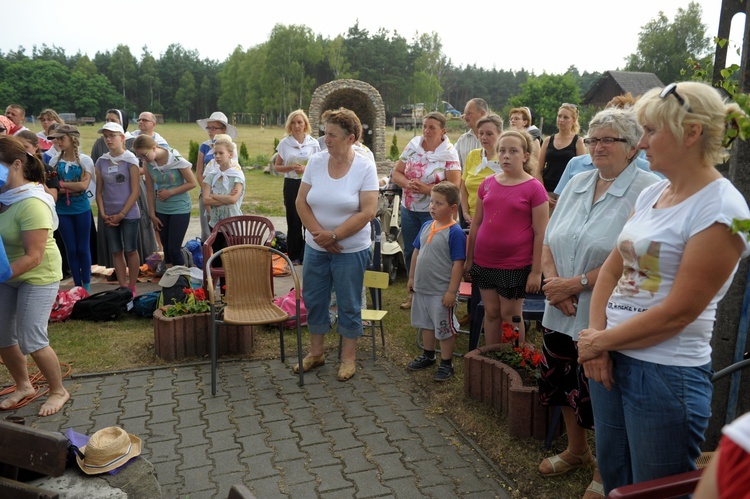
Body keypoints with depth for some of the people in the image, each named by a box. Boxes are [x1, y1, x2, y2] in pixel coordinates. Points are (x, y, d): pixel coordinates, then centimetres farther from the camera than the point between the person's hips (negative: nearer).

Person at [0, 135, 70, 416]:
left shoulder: (31, 204, -25)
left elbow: (33, 257, -26)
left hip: (37, 277, -7)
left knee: (31, 341, -4)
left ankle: (58, 391, 17)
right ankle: (23, 386, 33)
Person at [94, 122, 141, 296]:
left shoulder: (130, 159, -6)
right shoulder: (101, 161, 6)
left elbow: (135, 191, -9)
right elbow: (99, 191, 9)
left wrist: (121, 215, -11)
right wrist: (103, 213, -4)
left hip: (128, 214, -4)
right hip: (109, 216, 4)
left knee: (130, 250, 1)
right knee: (116, 252, 8)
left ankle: (132, 288, 13)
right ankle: (123, 287, 16)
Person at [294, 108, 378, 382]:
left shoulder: (365, 167, -11)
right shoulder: (316, 161, -2)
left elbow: (367, 212, -16)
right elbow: (301, 202, -1)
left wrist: (333, 236, -18)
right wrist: (318, 233, -14)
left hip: (351, 249, -4)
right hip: (315, 247, 4)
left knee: (349, 304, 8)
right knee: (314, 299, 14)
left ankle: (348, 357, 26)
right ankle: (316, 352, 33)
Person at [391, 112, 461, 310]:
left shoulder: (449, 153, -9)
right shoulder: (412, 146, 3)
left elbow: (454, 185, -16)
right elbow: (397, 172, 5)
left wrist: (427, 189, -23)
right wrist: (408, 184, -16)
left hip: (433, 212, -5)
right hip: (409, 209, 5)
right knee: (410, 252, 14)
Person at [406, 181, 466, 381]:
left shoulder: (455, 232, -18)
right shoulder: (426, 227, 3)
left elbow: (458, 264, -19)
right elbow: (416, 252, 13)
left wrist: (451, 291, -20)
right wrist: (412, 277, 14)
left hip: (441, 292, -7)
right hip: (422, 288, 7)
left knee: (445, 328, 8)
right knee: (426, 323, 23)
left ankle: (446, 363, 24)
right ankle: (428, 355, 41)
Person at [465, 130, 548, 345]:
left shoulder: (534, 188, -9)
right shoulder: (488, 184, 5)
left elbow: (540, 234, -9)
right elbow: (476, 224, 12)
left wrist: (536, 271, -11)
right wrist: (469, 258, 12)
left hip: (515, 266, -4)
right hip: (484, 262, 4)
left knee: (510, 316, 7)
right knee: (491, 312, 13)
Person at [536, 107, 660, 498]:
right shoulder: (578, 184, 9)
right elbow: (548, 242, 8)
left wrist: (575, 284, -19)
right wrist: (554, 282, -9)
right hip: (562, 313, 7)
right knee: (565, 385, 20)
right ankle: (576, 451, 45)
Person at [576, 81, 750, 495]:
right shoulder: (652, 193, 8)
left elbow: (677, 312, -19)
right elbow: (611, 269, 7)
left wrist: (599, 342, -11)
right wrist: (596, 336, -6)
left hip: (667, 375, -7)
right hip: (611, 362, 7)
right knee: (614, 482, 21)